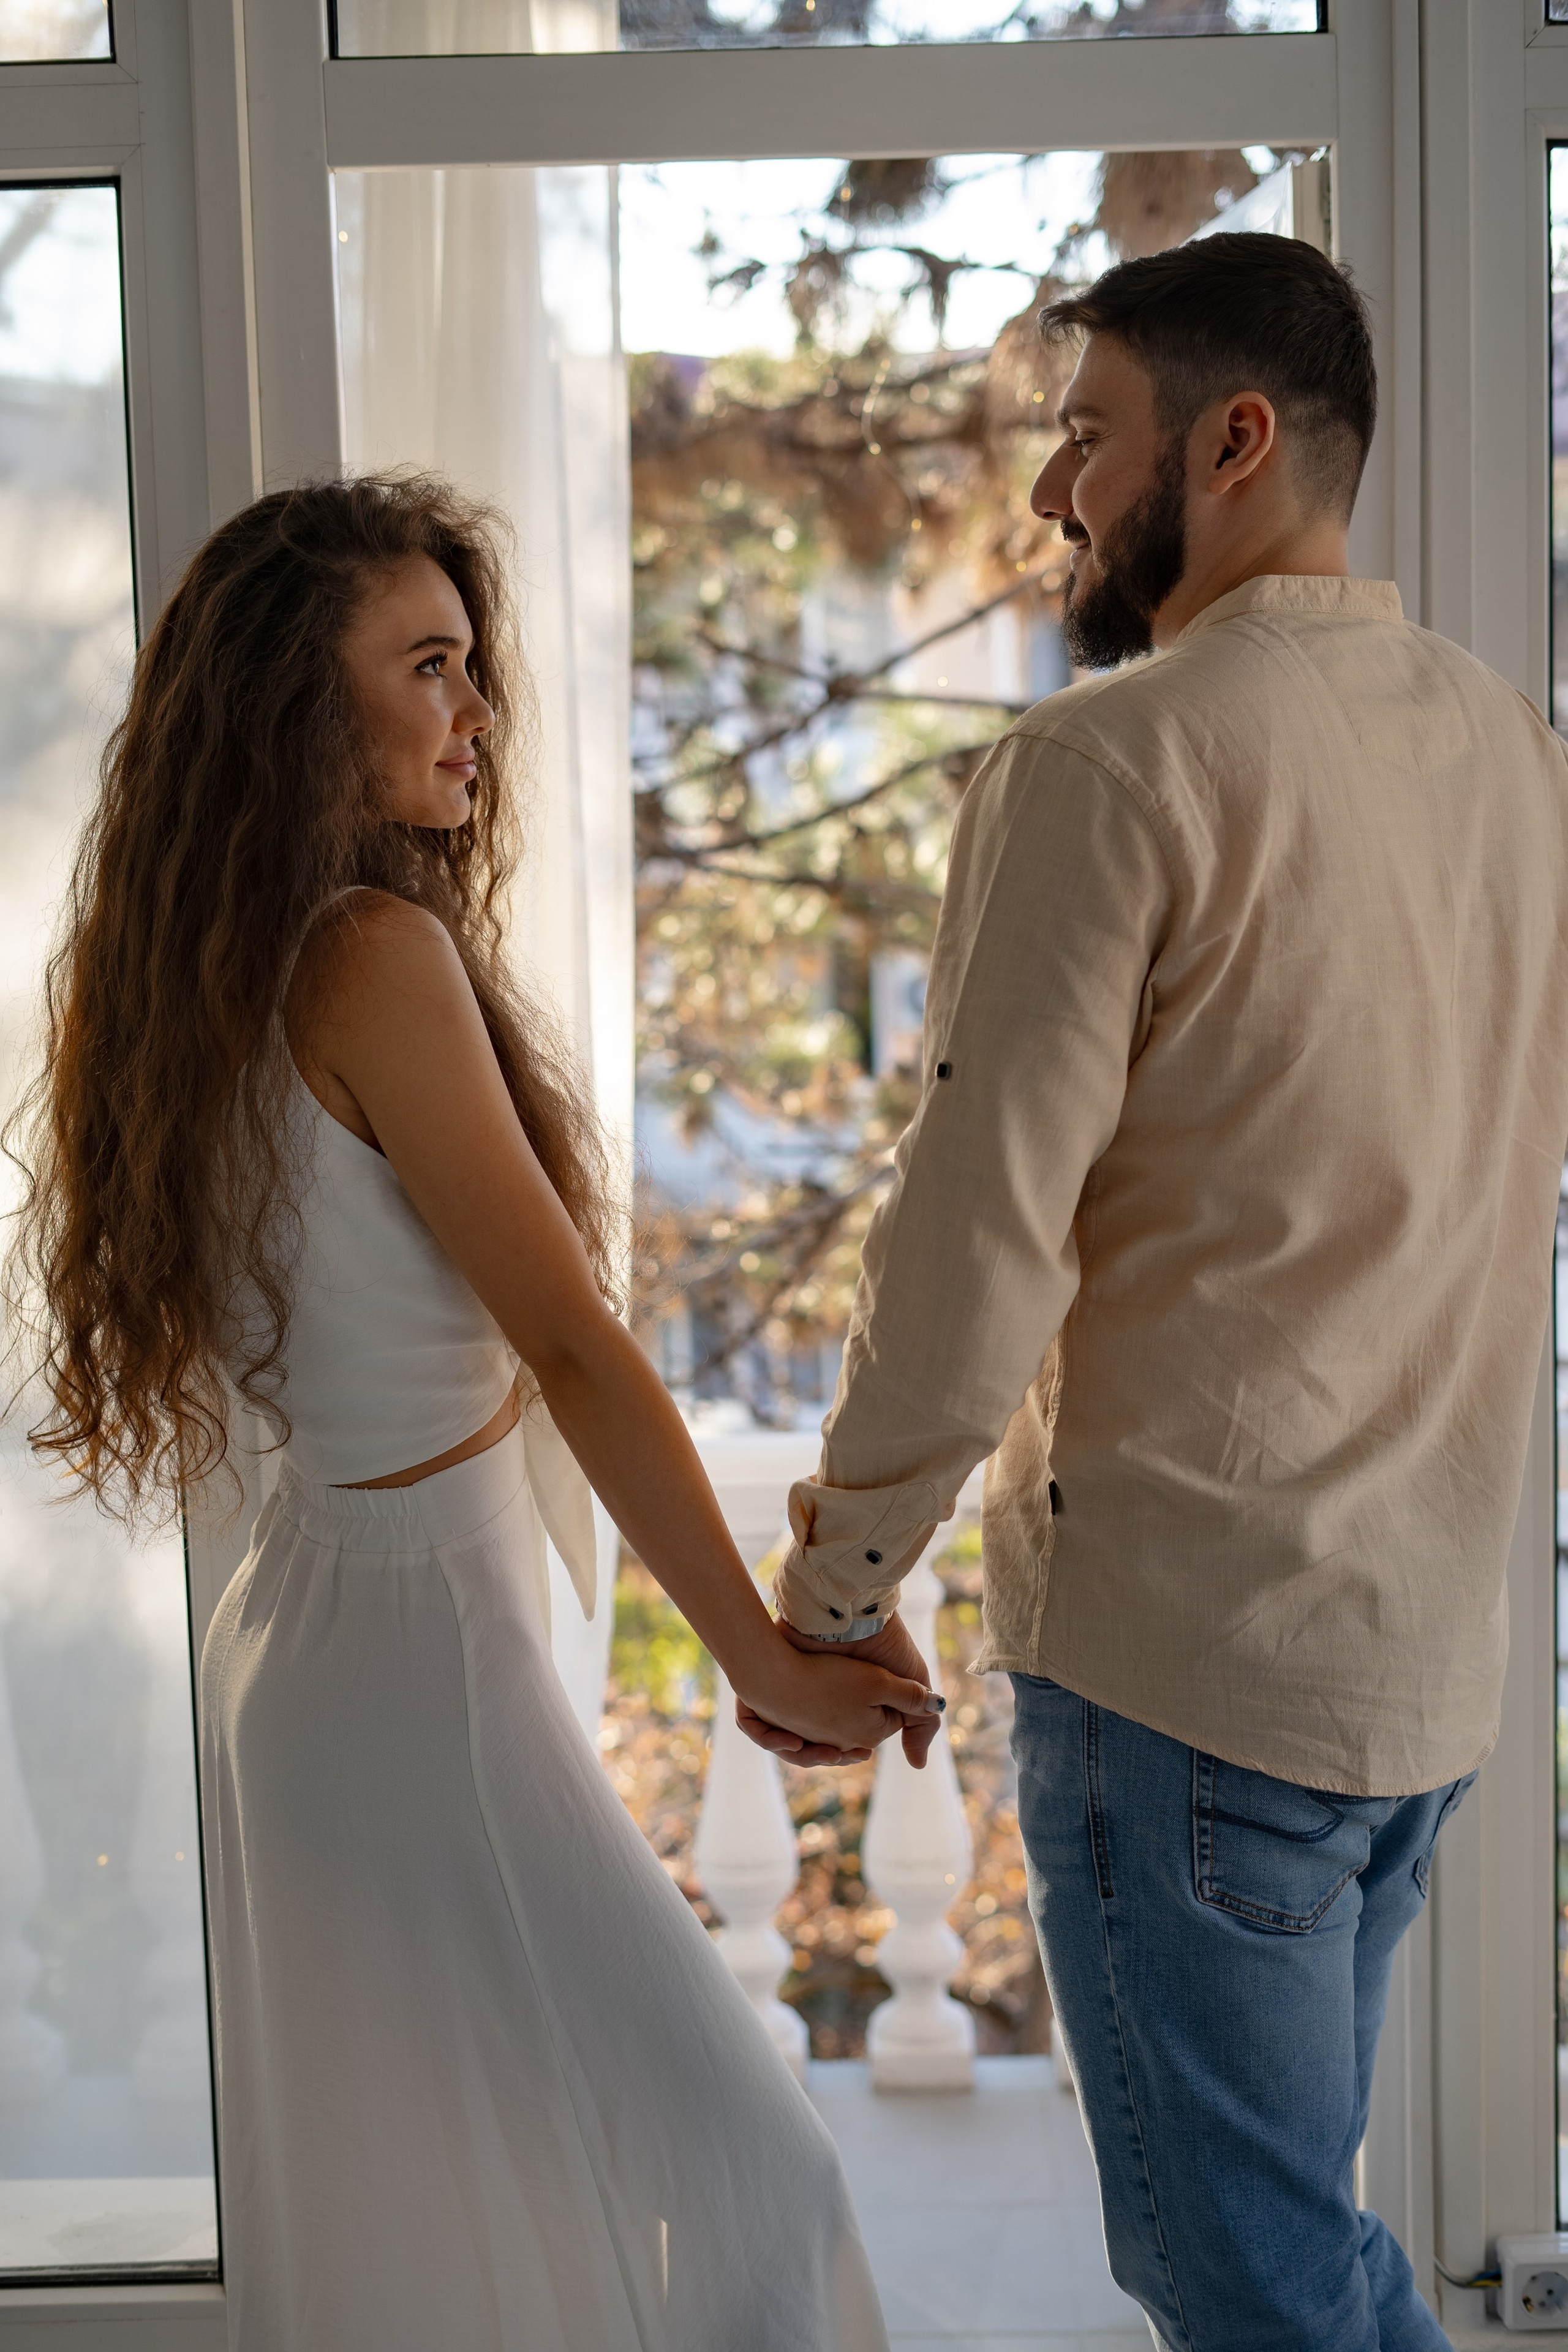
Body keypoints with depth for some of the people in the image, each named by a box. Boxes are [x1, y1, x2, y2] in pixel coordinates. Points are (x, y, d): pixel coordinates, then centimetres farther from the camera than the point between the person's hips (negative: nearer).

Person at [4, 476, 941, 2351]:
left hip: (302, 1617, 10)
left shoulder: (209, 968, 8)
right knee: (734, 2188, -2)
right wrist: (770, 1665, -18)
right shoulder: (378, 955, -19)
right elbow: (572, 1346, -21)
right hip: (418, 1646, -10)